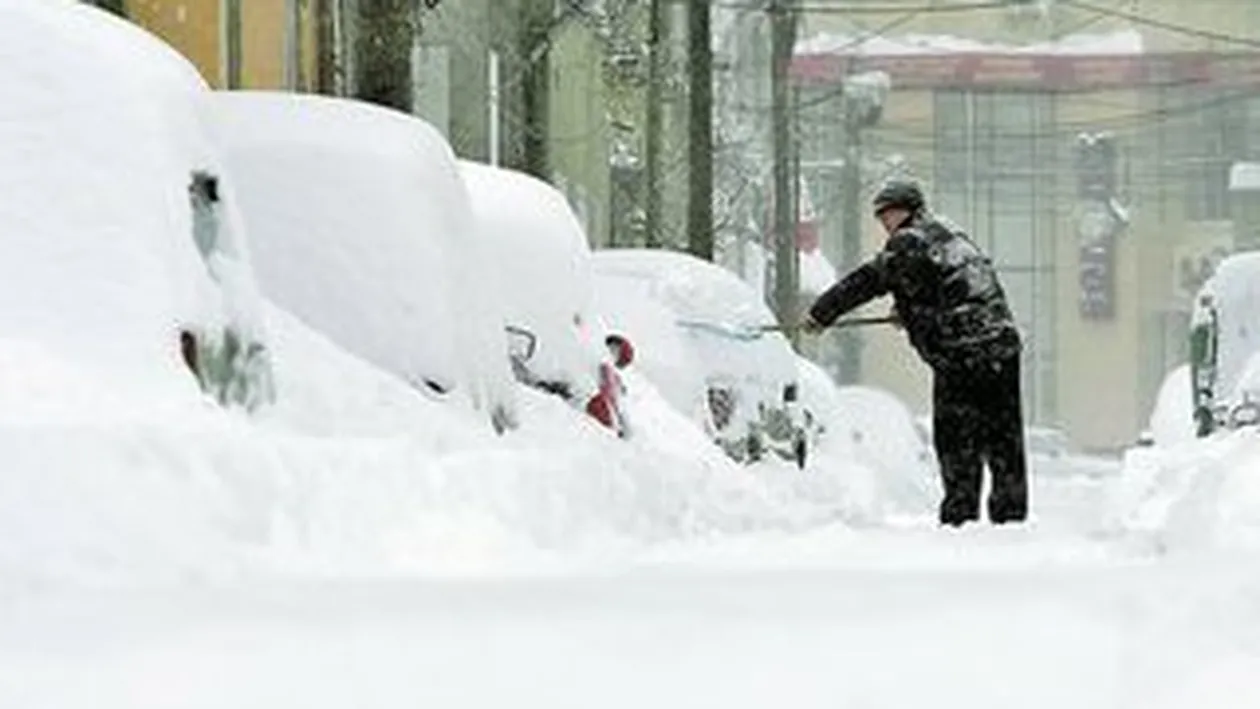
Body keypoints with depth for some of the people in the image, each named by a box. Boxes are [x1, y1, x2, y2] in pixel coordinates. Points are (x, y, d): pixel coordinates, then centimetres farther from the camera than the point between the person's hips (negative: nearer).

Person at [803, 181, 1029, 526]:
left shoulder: (909, 242, -4)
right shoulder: (951, 235, 21)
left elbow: (865, 281, -1)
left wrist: (819, 314, 8)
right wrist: (910, 312, 38)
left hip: (963, 354, -8)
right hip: (1003, 345, 8)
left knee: (956, 439, -2)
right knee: (1004, 437, 10)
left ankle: (960, 515, -3)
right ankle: (1011, 513, 14)